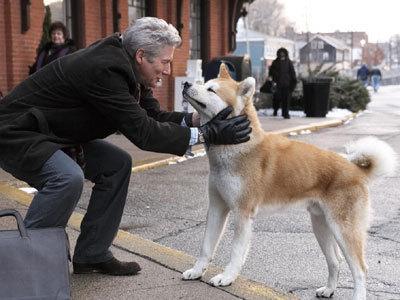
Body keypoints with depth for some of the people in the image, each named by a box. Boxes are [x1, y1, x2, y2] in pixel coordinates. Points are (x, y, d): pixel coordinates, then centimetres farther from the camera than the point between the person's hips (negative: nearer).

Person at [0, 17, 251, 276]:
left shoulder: (125, 67, -1)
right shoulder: (104, 69, -30)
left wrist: (198, 118, -14)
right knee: (67, 178, -32)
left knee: (117, 165, 3)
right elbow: (142, 132, -30)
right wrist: (207, 134, -29)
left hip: (55, 134, 10)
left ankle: (92, 254, 9)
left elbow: (154, 116, 1)